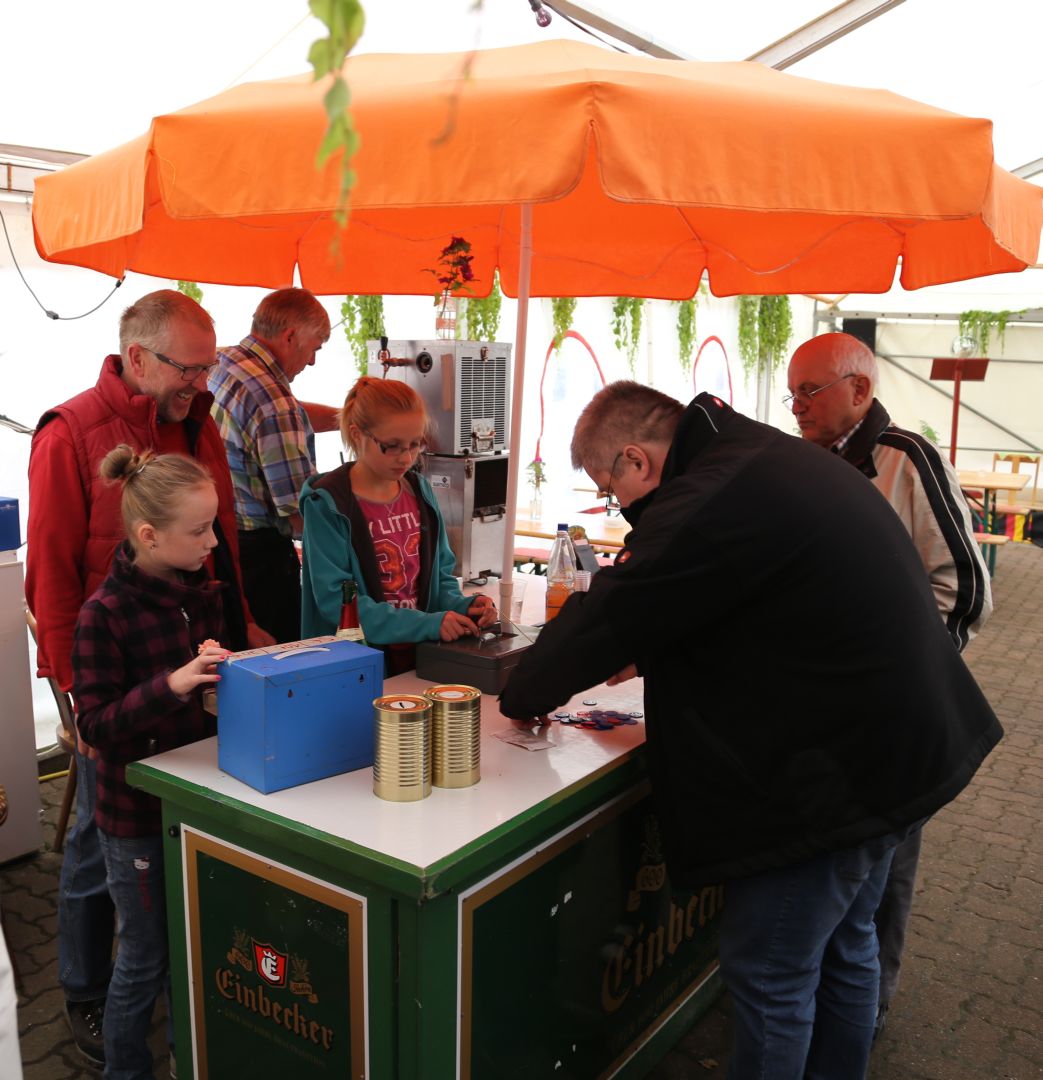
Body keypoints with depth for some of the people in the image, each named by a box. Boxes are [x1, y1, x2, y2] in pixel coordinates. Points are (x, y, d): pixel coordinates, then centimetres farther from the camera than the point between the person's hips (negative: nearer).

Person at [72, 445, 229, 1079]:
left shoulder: (204, 594, 0)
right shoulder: (105, 615, -18)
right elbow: (95, 725, -19)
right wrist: (170, 685, -33)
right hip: (138, 816, -5)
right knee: (146, 958, 10)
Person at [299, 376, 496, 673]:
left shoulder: (421, 491, 10)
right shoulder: (327, 504, -8)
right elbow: (336, 600, -15)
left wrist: (462, 606, -5)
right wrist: (427, 624, -22)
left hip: (422, 659, 5)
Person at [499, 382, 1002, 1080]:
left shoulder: (713, 500, -24)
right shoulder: (768, 460, 8)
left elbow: (607, 618, -18)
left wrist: (524, 696, -2)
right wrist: (645, 654, 18)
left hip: (829, 775, -10)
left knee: (770, 976, 6)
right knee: (842, 946, 25)